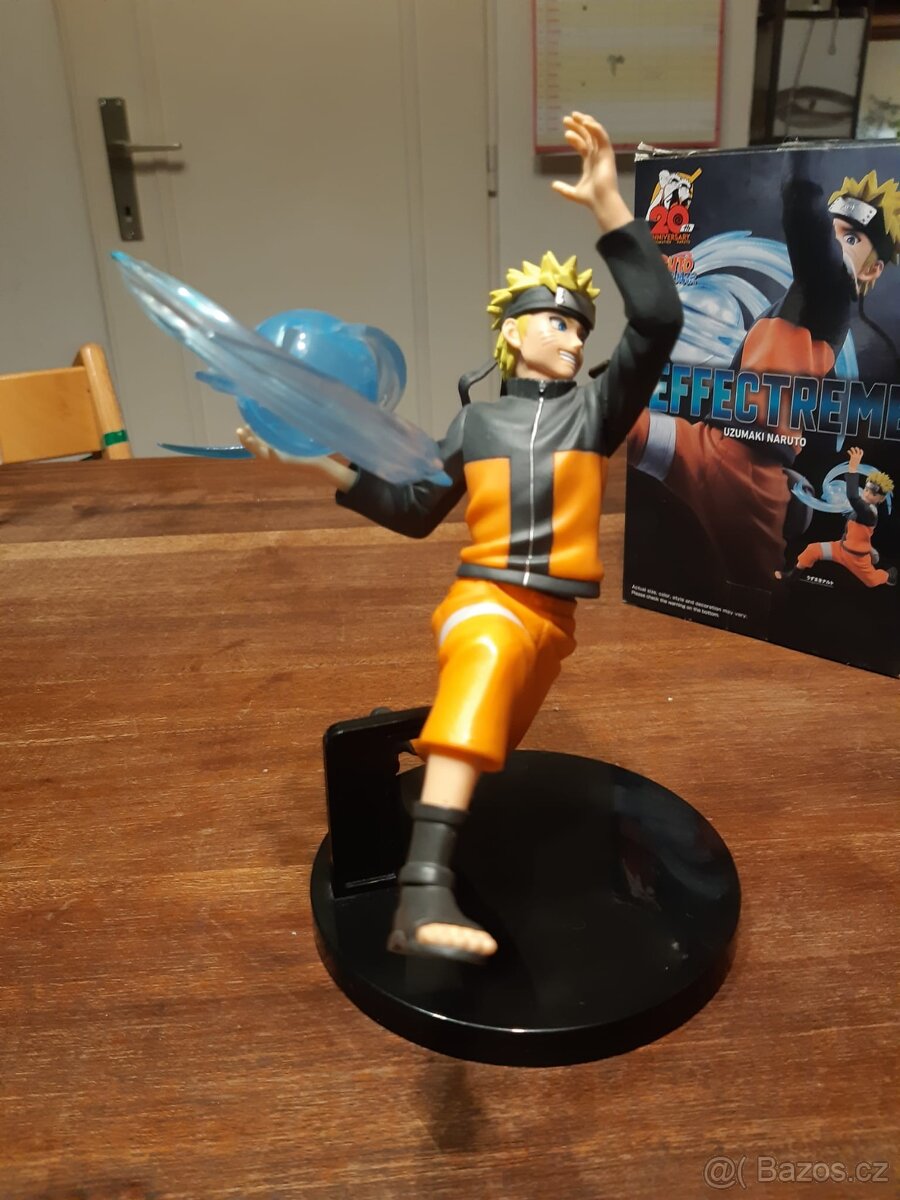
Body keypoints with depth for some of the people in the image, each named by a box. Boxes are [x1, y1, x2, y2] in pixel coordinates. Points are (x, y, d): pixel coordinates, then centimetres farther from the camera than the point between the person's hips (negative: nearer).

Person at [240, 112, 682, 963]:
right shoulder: (475, 424, 8)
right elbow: (415, 513, 14)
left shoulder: (595, 409, 6)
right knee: (490, 653, -37)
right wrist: (325, 465, 4)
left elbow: (660, 321, -10)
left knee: (479, 749, 11)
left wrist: (609, 207, -18)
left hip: (551, 615, 3)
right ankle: (423, 891, -49)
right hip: (484, 600, -3)